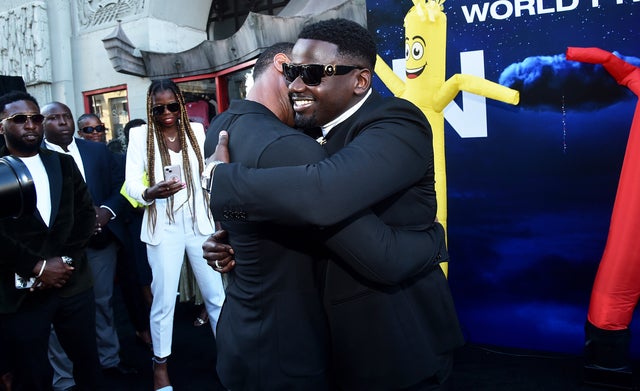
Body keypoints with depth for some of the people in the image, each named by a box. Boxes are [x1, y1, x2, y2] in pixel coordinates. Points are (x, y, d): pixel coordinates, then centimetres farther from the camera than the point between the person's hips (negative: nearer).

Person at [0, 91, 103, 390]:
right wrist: (36, 267, -14)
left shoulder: (64, 163, 12)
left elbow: (85, 213, 6)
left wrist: (65, 260, -7)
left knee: (87, 360, 12)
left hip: (73, 283, 4)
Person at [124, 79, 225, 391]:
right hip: (163, 227, -2)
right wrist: (149, 193, -29)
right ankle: (160, 363, 23)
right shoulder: (140, 135, -2)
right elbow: (131, 183, -8)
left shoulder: (196, 130, 4)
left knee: (217, 294, 5)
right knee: (163, 299, 6)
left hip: (200, 223, 2)